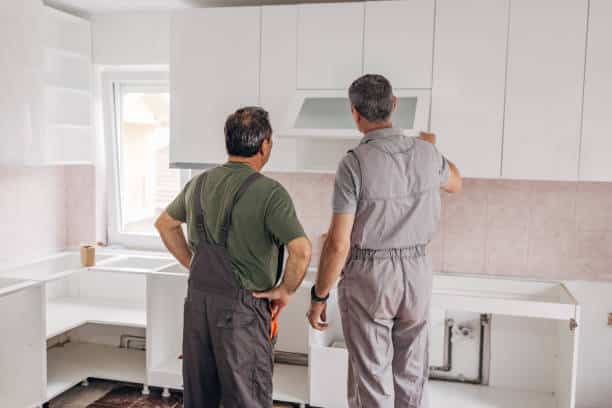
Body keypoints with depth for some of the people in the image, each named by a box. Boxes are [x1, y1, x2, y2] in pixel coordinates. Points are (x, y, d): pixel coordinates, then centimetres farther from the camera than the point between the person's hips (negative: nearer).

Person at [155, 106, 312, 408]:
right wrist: (285, 290, -10)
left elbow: (164, 224, 21)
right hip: (241, 305, -6)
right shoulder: (269, 193, -15)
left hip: (197, 300, 7)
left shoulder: (200, 183, 6)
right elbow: (301, 250, -26)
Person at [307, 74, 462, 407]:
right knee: (410, 374, 18)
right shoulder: (425, 153, -2)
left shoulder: (354, 163, -18)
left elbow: (338, 243, -19)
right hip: (416, 271, 5)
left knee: (371, 377, 8)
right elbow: (455, 183, 22)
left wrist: (319, 297, -7)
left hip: (367, 277, -5)